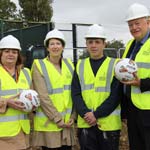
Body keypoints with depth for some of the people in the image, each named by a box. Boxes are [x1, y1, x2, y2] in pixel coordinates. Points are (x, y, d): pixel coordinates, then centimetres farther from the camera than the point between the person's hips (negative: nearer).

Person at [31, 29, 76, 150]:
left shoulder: (69, 64, 10)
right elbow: (42, 96, -12)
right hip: (48, 123, -4)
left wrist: (72, 116, -1)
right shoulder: (39, 65, -5)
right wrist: (57, 118, -13)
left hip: (67, 122, 4)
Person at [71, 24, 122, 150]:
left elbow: (116, 95, -8)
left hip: (109, 124, -2)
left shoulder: (115, 65, 0)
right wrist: (85, 113, -13)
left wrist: (96, 114, -15)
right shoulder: (80, 66, 9)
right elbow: (75, 94, 3)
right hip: (85, 123, 3)